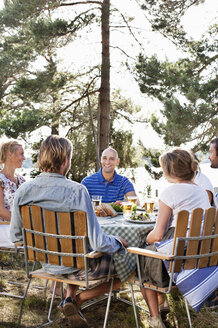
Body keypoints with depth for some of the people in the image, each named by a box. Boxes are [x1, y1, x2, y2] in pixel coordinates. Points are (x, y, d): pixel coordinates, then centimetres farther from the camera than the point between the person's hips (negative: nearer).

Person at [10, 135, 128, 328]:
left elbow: (17, 236, 3)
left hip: (45, 262, 6)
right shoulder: (76, 191, -26)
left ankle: (69, 297, 21)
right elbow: (97, 241, -25)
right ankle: (77, 301, 5)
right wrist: (119, 243, -4)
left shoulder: (23, 190, -9)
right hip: (74, 265, -6)